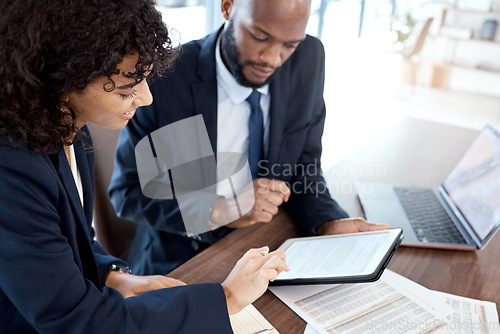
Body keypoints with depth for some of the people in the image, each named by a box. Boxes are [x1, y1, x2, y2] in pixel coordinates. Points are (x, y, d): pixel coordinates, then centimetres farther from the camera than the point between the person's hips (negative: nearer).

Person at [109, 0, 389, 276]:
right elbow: (127, 192, -12)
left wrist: (328, 223, -18)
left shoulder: (308, 58, -7)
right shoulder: (165, 78, -18)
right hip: (180, 263, -4)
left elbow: (303, 169, 1)